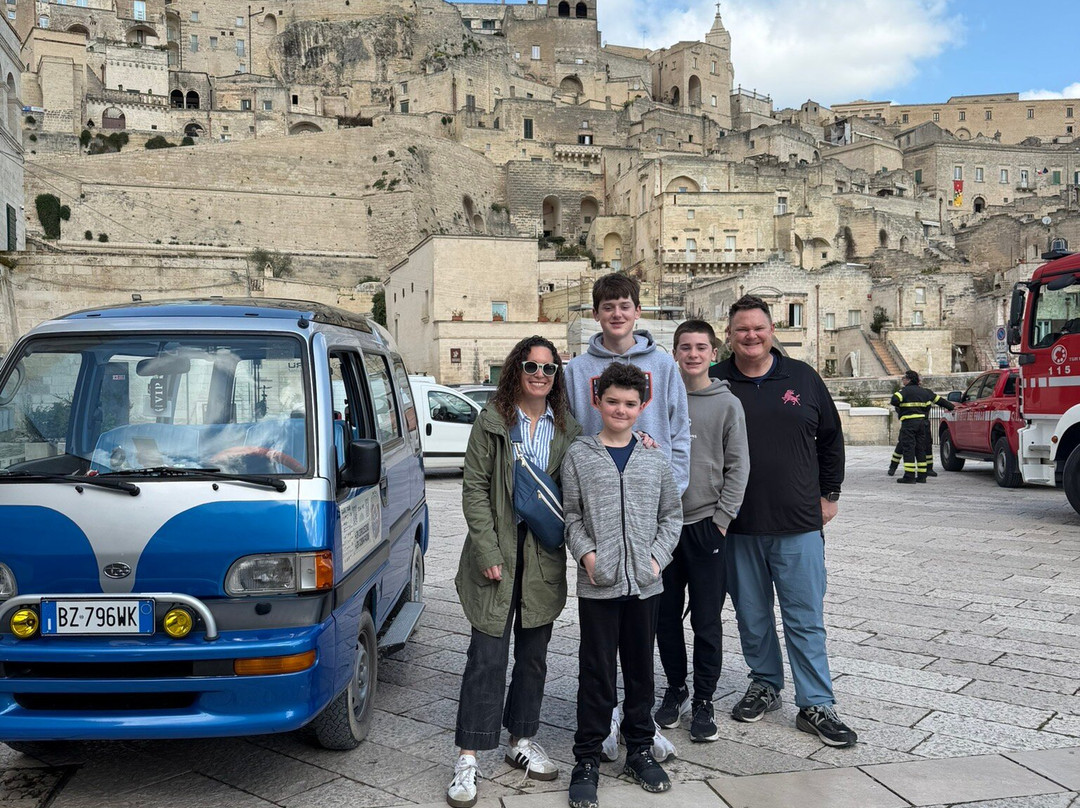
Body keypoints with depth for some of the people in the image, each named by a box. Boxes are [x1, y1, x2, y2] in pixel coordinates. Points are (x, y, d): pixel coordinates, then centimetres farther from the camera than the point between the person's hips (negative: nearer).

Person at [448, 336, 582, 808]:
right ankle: (468, 757, 8)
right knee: (487, 657, -2)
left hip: (545, 557, 4)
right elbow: (474, 489, -6)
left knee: (534, 655, 13)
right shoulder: (492, 423, -3)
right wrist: (488, 552, -13)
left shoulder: (567, 430, 6)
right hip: (498, 552, -3)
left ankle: (521, 741, 30)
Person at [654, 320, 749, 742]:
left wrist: (722, 518, -6)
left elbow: (738, 467, 0)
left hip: (707, 525, -2)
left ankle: (703, 701, 15)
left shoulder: (728, 404, 1)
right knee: (666, 616, 10)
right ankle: (676, 688, 27)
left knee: (707, 621, 2)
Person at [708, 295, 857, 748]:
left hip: (799, 527, 0)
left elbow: (831, 439, 14)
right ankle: (765, 685, 30)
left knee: (806, 618, 3)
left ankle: (816, 705, 12)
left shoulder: (802, 378, 5)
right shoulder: (715, 383, 1)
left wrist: (829, 495, 12)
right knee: (752, 617, 12)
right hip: (737, 528, 0)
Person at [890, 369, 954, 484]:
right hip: (922, 422, 7)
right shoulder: (924, 392, 15)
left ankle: (909, 476, -12)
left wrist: (897, 405, 1)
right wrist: (951, 406, 39)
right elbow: (939, 399, 26)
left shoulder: (904, 391, -5)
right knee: (920, 449, 11)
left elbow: (895, 400, -22)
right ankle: (922, 476, 10)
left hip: (909, 423, -6)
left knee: (908, 449, -7)